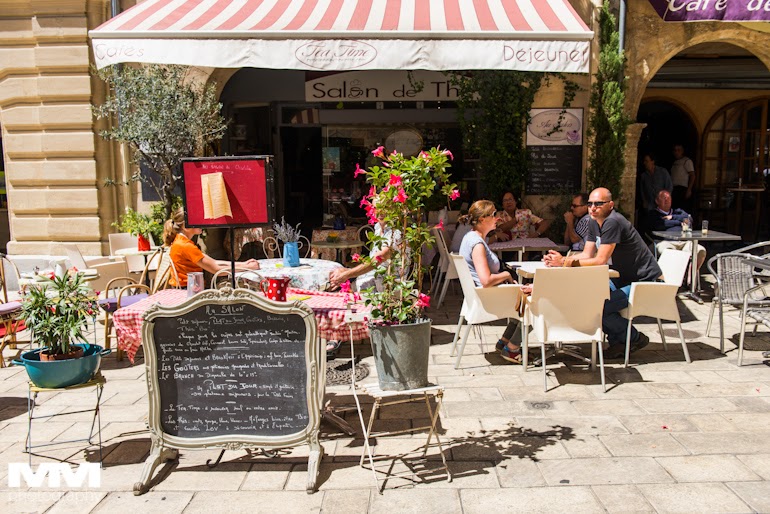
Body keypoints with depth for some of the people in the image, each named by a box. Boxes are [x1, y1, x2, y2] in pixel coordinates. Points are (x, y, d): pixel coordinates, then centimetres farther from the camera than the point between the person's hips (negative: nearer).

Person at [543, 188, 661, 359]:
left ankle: (635, 339, 3)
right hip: (624, 278, 10)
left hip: (644, 281, -9)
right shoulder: (594, 223, 6)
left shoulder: (612, 222, -24)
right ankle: (617, 340, 8)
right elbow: (587, 254, 5)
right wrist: (562, 259, -12)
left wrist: (565, 262, -25)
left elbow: (600, 261, -27)